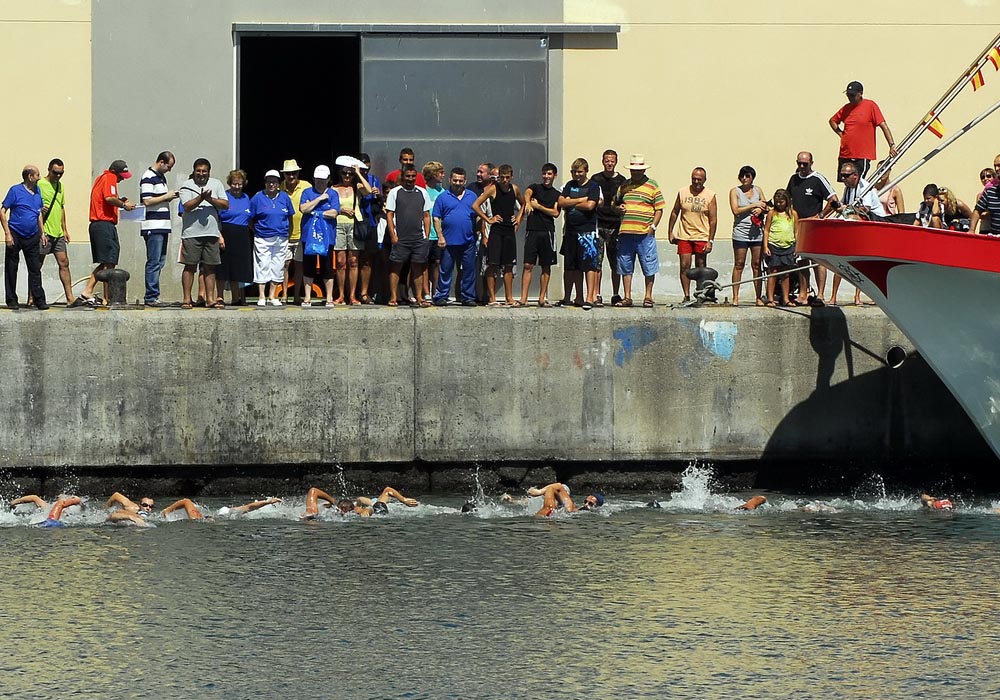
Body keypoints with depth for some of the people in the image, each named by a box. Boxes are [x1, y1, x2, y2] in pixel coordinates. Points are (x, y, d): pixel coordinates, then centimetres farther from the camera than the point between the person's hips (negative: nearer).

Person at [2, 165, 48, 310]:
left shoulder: (37, 192, 11)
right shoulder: (15, 191, -7)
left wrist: (42, 233, 16)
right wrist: (7, 233, -13)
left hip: (32, 236, 5)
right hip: (15, 236, -5)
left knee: (35, 269, 2)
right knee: (11, 269, 3)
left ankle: (39, 299, 3)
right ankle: (11, 300, 9)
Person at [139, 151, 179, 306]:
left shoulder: (161, 177, 19)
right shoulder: (148, 178, -10)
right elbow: (147, 201, -18)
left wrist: (171, 196, 8)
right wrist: (166, 197, -11)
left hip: (162, 226, 10)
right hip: (153, 227, -10)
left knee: (159, 262, 9)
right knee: (154, 262, -9)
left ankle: (153, 296, 12)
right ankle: (151, 297, -9)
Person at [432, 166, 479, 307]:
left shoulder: (471, 196, 12)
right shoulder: (443, 197, 4)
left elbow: (478, 217, 15)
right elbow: (436, 218, 1)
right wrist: (440, 237, -7)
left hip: (468, 241, 2)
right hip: (449, 241, -2)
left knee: (469, 270, 4)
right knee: (446, 270, 0)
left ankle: (468, 297, 10)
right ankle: (441, 297, 4)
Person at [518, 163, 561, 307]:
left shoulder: (557, 195, 14)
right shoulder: (535, 187, 8)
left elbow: (555, 213, 2)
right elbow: (527, 193, -16)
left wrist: (538, 206, -6)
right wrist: (528, 203, -38)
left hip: (548, 231, 2)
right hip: (532, 230, -2)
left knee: (546, 267, 4)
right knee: (528, 265, -8)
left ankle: (542, 299, 10)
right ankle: (523, 299, -11)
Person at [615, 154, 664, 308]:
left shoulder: (652, 186, 4)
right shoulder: (624, 185, 15)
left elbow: (659, 209, 3)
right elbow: (616, 202, 26)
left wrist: (653, 226, -8)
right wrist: (618, 207, 2)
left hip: (645, 233, -4)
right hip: (625, 232, 4)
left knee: (649, 267, -1)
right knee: (626, 267, 7)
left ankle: (648, 297, 8)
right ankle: (627, 297, 13)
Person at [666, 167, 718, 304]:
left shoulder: (710, 195, -1)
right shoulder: (682, 192, 5)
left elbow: (713, 220, -2)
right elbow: (674, 212, 14)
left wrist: (710, 240, -7)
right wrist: (670, 232, 11)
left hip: (702, 237, -1)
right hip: (684, 236, 1)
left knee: (700, 269, 3)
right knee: (684, 267, -5)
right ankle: (686, 296, -1)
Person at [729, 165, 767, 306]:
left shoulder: (757, 190, 14)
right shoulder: (735, 192, 4)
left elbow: (766, 208, 14)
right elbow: (736, 210, -8)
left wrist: (760, 210, -9)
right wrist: (753, 206, -8)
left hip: (757, 232, 3)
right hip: (740, 232, -3)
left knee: (756, 265, 2)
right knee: (739, 265, -3)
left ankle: (759, 297, 4)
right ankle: (735, 297, 0)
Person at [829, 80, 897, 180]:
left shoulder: (870, 106, -4)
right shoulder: (846, 108, 12)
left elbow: (883, 126, -8)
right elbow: (832, 121, 28)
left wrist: (892, 145, -16)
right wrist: (840, 134, 12)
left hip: (862, 157, -6)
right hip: (845, 156, 6)